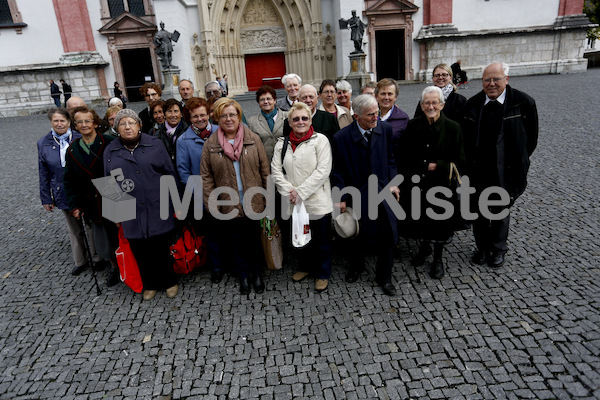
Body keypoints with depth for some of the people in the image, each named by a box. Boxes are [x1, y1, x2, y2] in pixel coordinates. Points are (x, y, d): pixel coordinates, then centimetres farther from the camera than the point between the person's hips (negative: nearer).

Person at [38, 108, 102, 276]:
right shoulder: (44, 144, -1)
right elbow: (44, 174, 4)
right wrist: (46, 199, 4)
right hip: (64, 194, 3)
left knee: (91, 225, 11)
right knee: (73, 229, 16)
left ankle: (97, 257, 29)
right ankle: (80, 261, 32)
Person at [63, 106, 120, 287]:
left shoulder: (109, 144, -9)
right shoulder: (72, 150, 6)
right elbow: (69, 180, 11)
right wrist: (74, 204, 4)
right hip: (94, 206, 4)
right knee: (103, 243, 13)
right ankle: (115, 267, 38)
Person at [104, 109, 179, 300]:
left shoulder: (155, 145, 2)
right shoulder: (110, 151, 7)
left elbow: (170, 174, 4)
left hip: (158, 210, -1)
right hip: (131, 214, 2)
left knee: (163, 248, 5)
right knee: (140, 252, 8)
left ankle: (169, 282, 27)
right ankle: (150, 284, 30)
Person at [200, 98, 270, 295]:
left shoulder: (253, 139, -1)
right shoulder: (210, 144, -1)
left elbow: (265, 170, 1)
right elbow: (206, 177, 1)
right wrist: (211, 204, -5)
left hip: (253, 203, 0)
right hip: (228, 206, 1)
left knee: (254, 240, 12)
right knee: (236, 242, 14)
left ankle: (256, 273, 35)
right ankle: (243, 275, 34)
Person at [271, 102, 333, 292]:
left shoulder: (320, 140, -5)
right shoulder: (282, 144, 9)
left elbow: (323, 171, -14)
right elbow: (276, 171, 4)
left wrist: (301, 192, -17)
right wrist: (289, 192, -10)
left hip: (318, 201, -4)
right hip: (294, 204, 4)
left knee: (321, 240, 8)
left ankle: (323, 274, 28)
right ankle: (306, 267, 41)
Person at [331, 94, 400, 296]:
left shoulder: (385, 129, -3)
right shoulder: (341, 137, -12)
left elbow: (390, 159, 8)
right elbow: (337, 171, -6)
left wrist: (393, 183, 2)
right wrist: (341, 198, -6)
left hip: (383, 191, 2)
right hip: (357, 194, -2)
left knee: (387, 236, 5)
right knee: (356, 235, 14)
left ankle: (384, 277, 26)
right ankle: (356, 267, 43)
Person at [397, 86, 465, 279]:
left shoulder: (453, 128, -8)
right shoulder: (412, 126, -2)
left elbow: (459, 161, -5)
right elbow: (402, 158, 3)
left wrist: (436, 166, -16)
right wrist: (406, 181, -4)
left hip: (441, 186, -2)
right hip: (416, 185, 2)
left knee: (440, 223, 10)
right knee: (419, 219, 15)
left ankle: (438, 258, 31)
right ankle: (424, 245, 44)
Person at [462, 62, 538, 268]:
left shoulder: (523, 102, -9)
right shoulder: (472, 104, -2)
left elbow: (532, 136, 1)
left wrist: (518, 161, 3)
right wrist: (471, 162, 5)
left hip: (507, 171, -2)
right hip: (478, 170, 2)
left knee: (501, 211, 15)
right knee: (479, 212, 13)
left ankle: (498, 249, 36)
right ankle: (483, 248, 34)